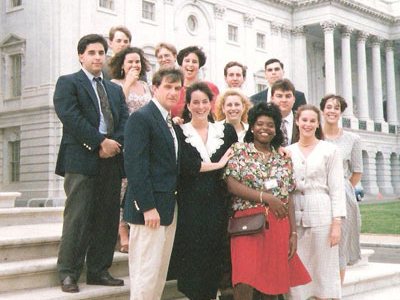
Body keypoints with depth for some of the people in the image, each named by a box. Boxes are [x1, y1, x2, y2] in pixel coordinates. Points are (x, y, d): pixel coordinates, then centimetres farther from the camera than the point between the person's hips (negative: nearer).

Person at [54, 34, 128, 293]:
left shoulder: (115, 89, 23)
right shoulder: (68, 83, 5)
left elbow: (125, 121, 12)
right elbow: (71, 118, -9)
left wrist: (115, 144, -8)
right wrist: (101, 142, -14)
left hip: (111, 162, 6)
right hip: (81, 161, -5)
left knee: (107, 219, 7)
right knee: (77, 218, -5)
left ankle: (99, 271, 16)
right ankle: (69, 274, 4)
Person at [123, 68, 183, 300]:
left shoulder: (171, 123, 17)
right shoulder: (141, 118, -10)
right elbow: (135, 165, -17)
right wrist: (148, 207, -21)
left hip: (169, 208, 9)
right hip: (150, 207, -9)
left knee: (160, 273, 13)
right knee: (146, 272, -4)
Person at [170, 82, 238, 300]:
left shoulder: (226, 131, 12)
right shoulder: (180, 132, 3)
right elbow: (184, 165, -11)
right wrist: (217, 165, -8)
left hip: (217, 202, 2)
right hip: (190, 205, -2)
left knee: (216, 253, 2)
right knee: (193, 255, -2)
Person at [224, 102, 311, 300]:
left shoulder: (283, 157, 15)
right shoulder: (239, 150, 5)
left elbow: (289, 198, 12)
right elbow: (231, 185, -7)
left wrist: (293, 234, 5)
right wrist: (266, 198, -12)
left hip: (279, 227, 4)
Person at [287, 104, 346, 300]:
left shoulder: (330, 150, 5)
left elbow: (337, 188, 0)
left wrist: (336, 223, -7)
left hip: (322, 217, -2)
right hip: (294, 218, 2)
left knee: (324, 273, 2)